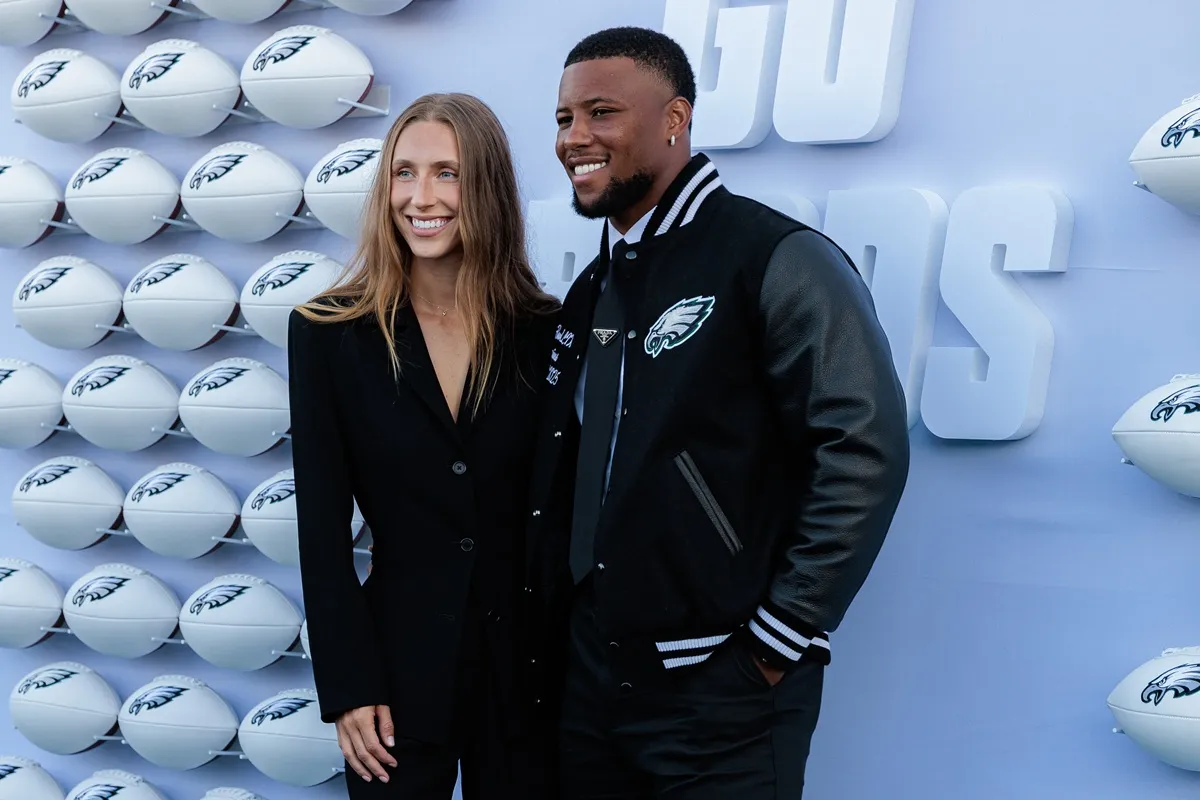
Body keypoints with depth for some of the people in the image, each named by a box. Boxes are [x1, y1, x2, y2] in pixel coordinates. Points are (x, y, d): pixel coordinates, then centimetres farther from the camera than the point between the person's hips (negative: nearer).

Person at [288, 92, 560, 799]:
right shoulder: (329, 331, -5)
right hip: (398, 660, -1)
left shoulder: (545, 331, -2)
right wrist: (348, 688, -8)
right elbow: (322, 526, -5)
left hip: (523, 660, 1)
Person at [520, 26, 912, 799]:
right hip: (589, 680, 7)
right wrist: (551, 635, 9)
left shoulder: (777, 260, -10)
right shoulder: (592, 289, 13)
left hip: (721, 691, -7)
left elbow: (866, 452, -18)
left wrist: (781, 639, -16)